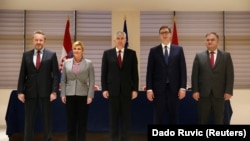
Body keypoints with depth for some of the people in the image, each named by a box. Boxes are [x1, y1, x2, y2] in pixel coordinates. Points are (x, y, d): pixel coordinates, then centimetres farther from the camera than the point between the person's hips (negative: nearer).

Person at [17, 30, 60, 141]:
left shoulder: (51, 55, 2)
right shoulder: (26, 55, 9)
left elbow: (56, 75, -2)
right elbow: (22, 75, 7)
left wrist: (54, 91, -10)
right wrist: (20, 91, -2)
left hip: (45, 92, -2)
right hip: (30, 92, 2)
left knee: (47, 120, 6)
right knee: (29, 120, 7)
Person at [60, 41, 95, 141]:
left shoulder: (88, 63, 1)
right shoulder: (67, 63, 7)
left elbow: (92, 81, -2)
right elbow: (63, 80, 8)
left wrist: (90, 96, -10)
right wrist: (63, 94, 0)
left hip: (83, 95, -2)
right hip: (70, 95, 2)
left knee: (82, 121, 4)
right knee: (70, 121, 6)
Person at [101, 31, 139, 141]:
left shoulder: (131, 53, 4)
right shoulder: (107, 53, 4)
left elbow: (135, 73, 3)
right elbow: (104, 73, 2)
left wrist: (135, 89, -3)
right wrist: (104, 89, -4)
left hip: (127, 89, 0)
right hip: (112, 89, 0)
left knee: (126, 116, 5)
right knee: (113, 116, 5)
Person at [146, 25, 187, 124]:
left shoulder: (178, 49, 7)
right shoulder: (153, 51, 5)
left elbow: (183, 70, 2)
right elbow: (150, 71, 2)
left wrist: (182, 87, -6)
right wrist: (149, 89, -5)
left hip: (174, 88, 1)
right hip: (158, 88, 0)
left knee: (174, 116, 6)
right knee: (158, 116, 3)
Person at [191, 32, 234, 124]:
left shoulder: (226, 56, 7)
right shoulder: (199, 56, 7)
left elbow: (229, 75, 2)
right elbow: (195, 75, 3)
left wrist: (228, 91, -8)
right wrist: (195, 91, -6)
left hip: (219, 93, 0)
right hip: (203, 93, 0)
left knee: (219, 120, 7)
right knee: (203, 120, 4)